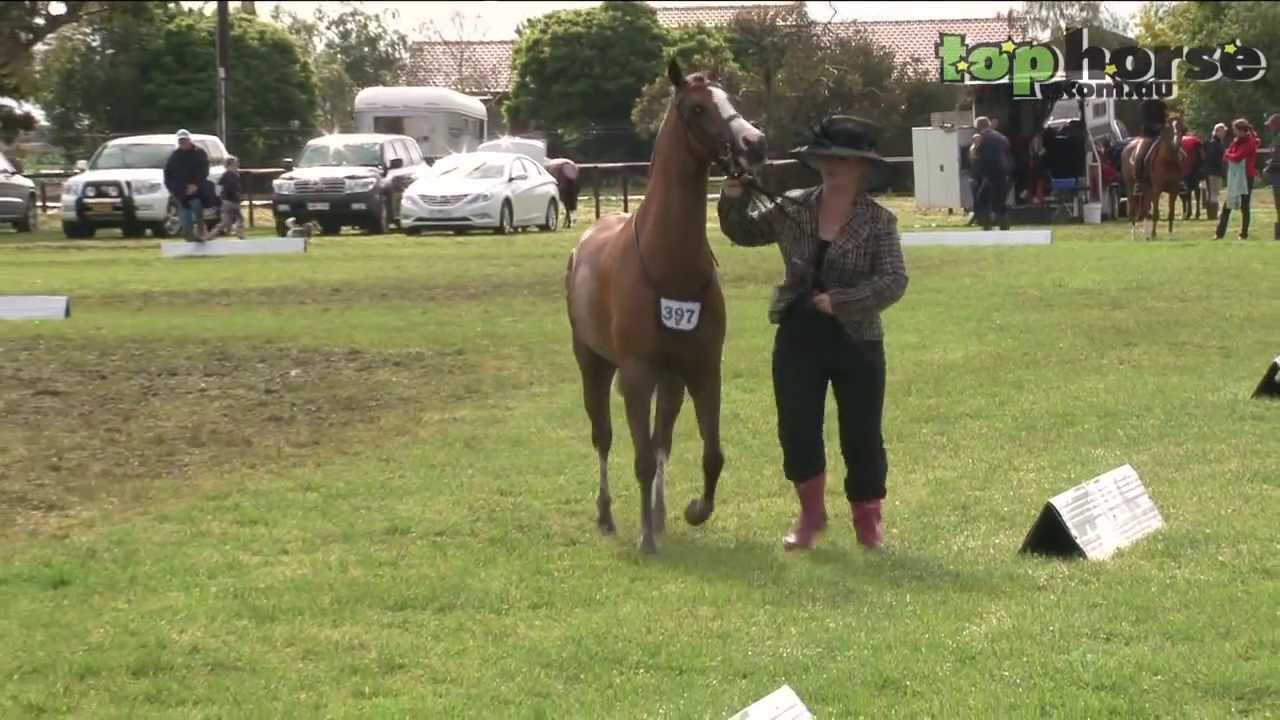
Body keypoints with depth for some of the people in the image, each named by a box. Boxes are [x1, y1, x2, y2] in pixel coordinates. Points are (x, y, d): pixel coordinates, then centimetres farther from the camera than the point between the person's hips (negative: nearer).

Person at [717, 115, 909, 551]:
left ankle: (869, 522, 22)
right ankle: (811, 513, 22)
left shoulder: (878, 221, -9)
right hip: (798, 339, 3)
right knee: (797, 431, 3)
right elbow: (743, 233, 15)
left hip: (857, 342, -3)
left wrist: (839, 300, -23)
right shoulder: (792, 209, 2)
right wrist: (733, 197, -4)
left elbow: (894, 282, -16)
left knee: (861, 435, 6)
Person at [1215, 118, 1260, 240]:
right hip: (1233, 177, 8)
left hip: (1245, 177, -8)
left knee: (1244, 207, -1)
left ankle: (1244, 234, 5)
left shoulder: (1250, 142, -12)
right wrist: (1231, 156, -10)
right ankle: (1220, 232, 11)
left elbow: (1237, 157, -20)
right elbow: (1226, 157, 9)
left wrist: (1228, 155, -2)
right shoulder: (1236, 141, 13)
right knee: (1227, 206, 8)